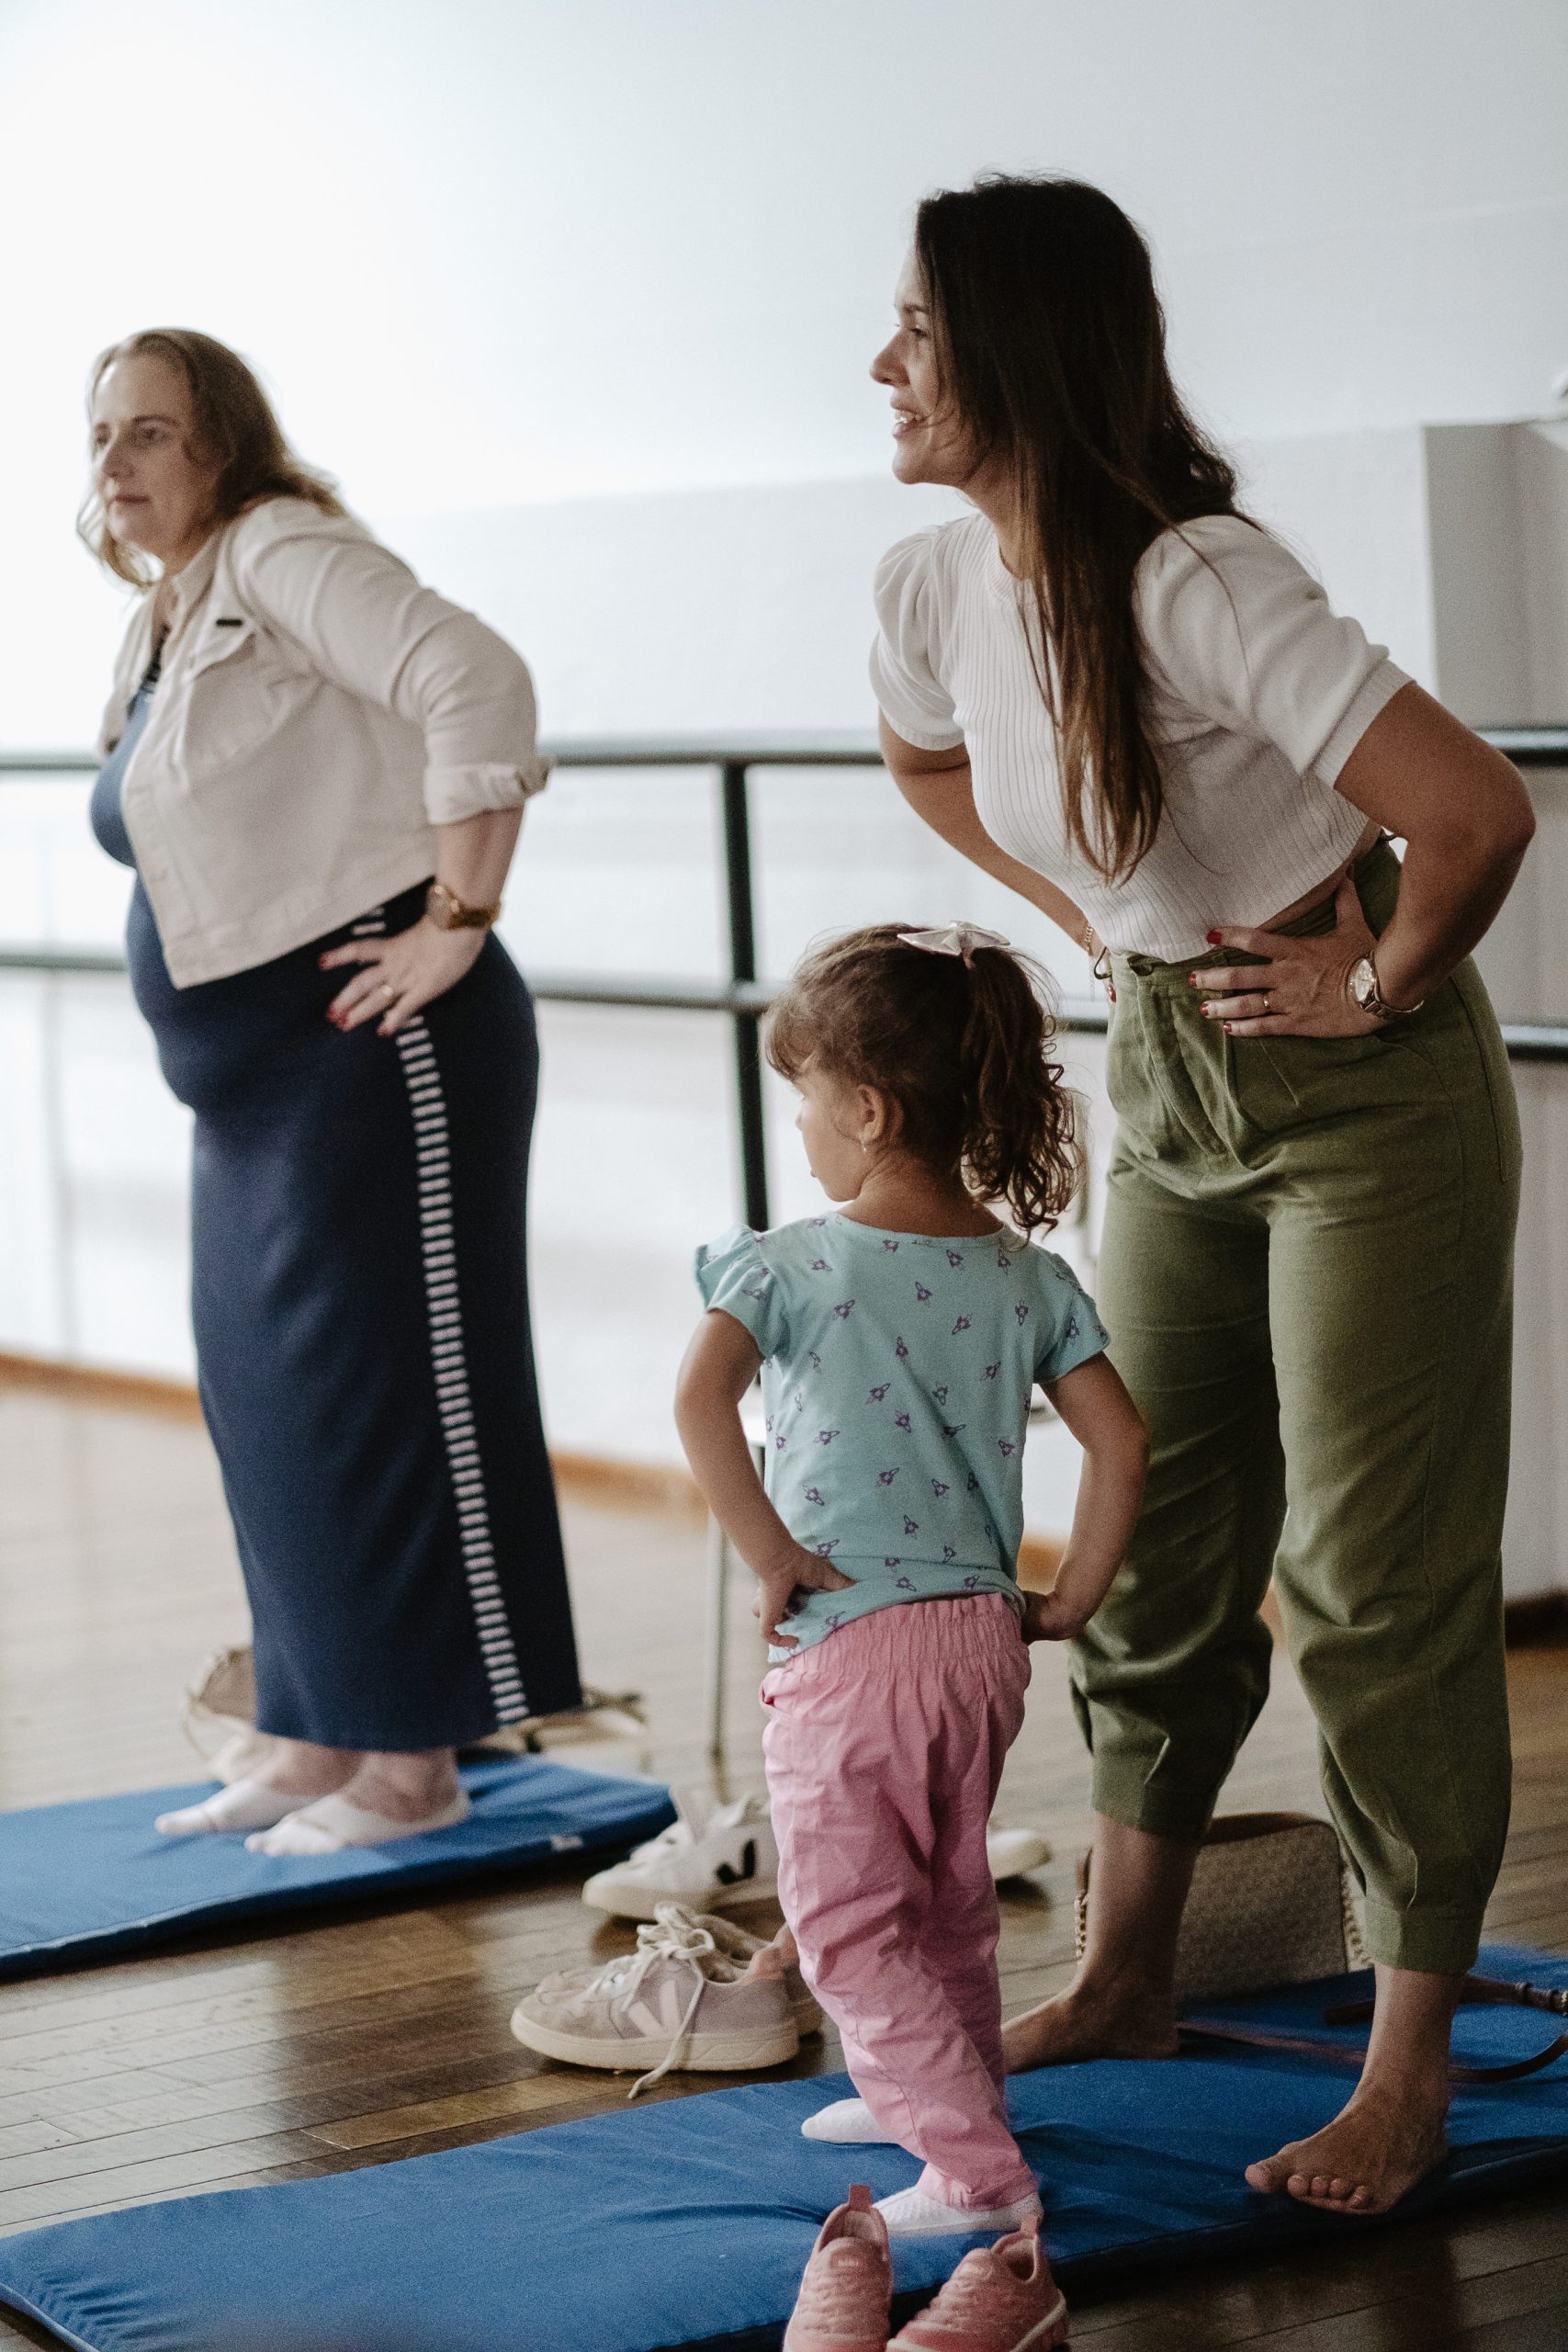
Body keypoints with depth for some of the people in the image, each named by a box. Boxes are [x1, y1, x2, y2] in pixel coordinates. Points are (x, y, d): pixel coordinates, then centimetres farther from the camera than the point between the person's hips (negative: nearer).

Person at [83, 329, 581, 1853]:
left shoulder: (282, 556, -12)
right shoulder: (162, 622, 16)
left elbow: (478, 683, -25)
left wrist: (462, 921, -24)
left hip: (376, 1045, -10)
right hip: (254, 1079, 10)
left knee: (384, 1388, -4)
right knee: (267, 1398, 13)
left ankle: (417, 1767, 4)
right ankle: (319, 1744, 22)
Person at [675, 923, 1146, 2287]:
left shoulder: (791, 1266, -11)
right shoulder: (1027, 1276, 2)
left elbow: (701, 1401, -27)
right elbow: (1122, 1446, 0)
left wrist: (771, 1558, -19)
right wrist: (1069, 1603, 8)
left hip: (845, 1647, -6)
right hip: (984, 1636, 6)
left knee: (850, 1923, 4)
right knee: (949, 1897, 24)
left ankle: (976, 2169, -3)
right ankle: (951, 2095, 41)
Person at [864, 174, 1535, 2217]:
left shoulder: (1196, 584, -27)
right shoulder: (936, 587, -4)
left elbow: (1476, 811, -33)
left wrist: (1378, 985, -17)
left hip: (1365, 1092, -7)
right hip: (1169, 1080, 8)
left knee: (1375, 1573, -3)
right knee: (1154, 1536, 15)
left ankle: (1411, 2065, 6)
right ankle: (1122, 1981, 29)